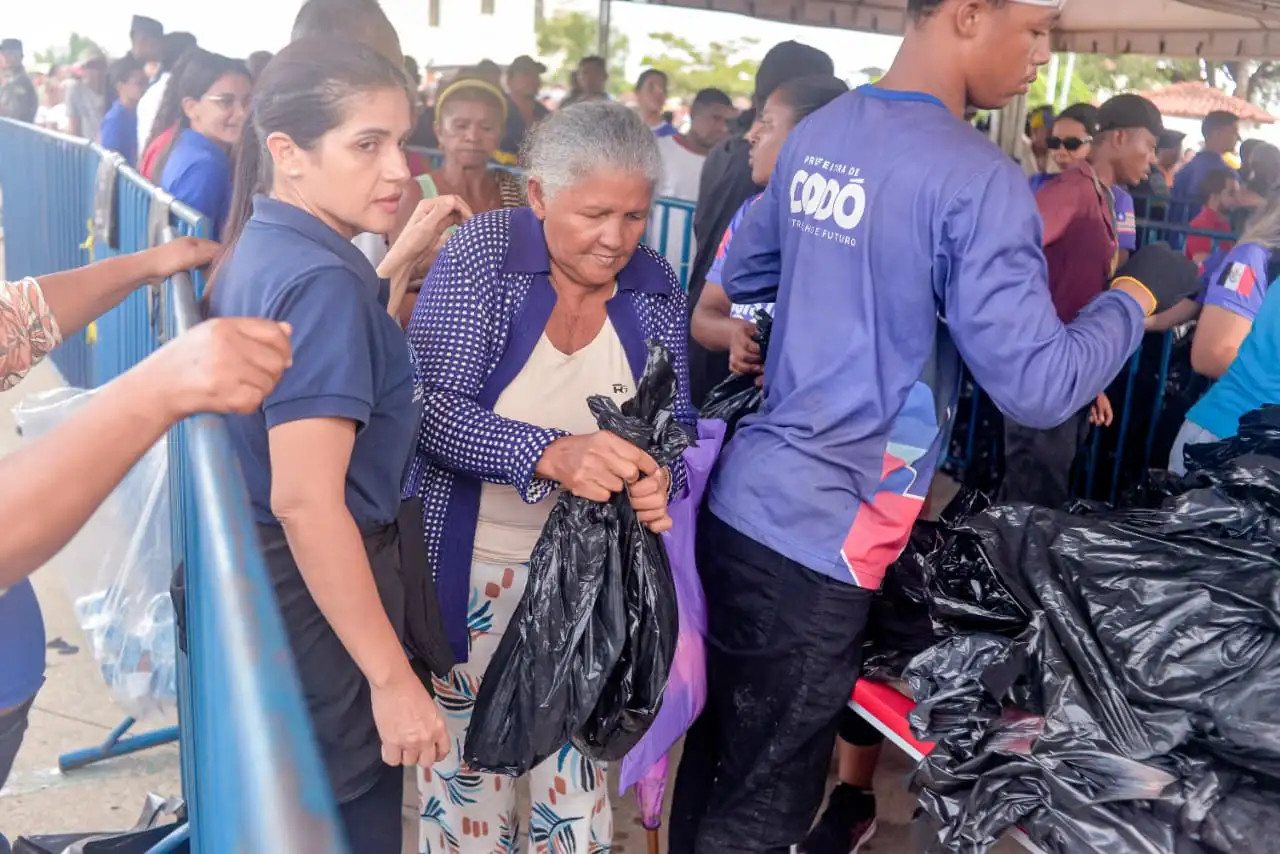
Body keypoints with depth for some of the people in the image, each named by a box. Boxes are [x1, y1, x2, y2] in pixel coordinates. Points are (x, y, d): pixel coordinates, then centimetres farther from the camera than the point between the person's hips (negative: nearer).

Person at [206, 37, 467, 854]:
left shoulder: (266, 244, 5)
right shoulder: (320, 277, -25)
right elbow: (306, 502, -29)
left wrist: (403, 258, 9)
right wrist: (394, 679, -25)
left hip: (263, 571, 9)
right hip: (316, 589, -9)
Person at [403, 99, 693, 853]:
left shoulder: (655, 288, -5)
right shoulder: (479, 255, -15)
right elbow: (434, 408, -24)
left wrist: (660, 477, -25)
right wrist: (552, 453, -40)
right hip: (475, 558, -2)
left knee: (579, 741, 19)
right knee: (467, 741, 15)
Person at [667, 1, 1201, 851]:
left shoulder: (815, 135, 8)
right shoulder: (978, 180, -17)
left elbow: (741, 274, 21)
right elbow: (1037, 387, -18)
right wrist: (1140, 293, -2)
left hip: (738, 500, 8)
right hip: (817, 539, -8)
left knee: (716, 750, 24)